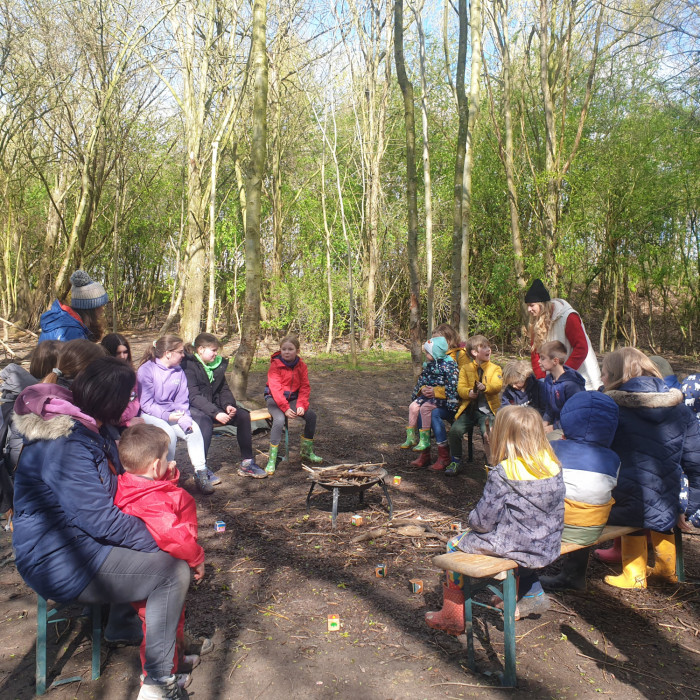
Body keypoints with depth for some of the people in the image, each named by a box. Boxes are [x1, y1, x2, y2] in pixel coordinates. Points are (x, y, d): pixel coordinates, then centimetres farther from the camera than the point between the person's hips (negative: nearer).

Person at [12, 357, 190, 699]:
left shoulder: (89, 428, 5)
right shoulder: (64, 443, -27)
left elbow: (115, 484, 15)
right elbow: (101, 519, -27)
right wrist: (159, 543, -16)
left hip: (77, 540, 10)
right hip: (60, 562, -10)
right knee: (173, 571, -14)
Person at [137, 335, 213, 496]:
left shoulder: (179, 372, 6)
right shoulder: (146, 370, -11)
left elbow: (182, 402, 5)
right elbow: (146, 404, -13)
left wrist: (185, 420, -15)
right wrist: (167, 416, -23)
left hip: (173, 414, 5)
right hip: (149, 415, -5)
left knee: (194, 429, -21)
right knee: (168, 432, -33)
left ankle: (201, 473, -14)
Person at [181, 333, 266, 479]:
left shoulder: (218, 364, 9)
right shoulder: (188, 365, -14)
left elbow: (224, 390, 11)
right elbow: (194, 396, -23)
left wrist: (229, 405, -12)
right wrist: (216, 413, -32)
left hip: (214, 405, 7)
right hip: (193, 407, -7)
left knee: (243, 415, -12)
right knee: (206, 422, -38)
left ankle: (247, 463, -6)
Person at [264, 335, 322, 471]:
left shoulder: (301, 365, 0)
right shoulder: (275, 365, -13)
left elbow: (305, 387, -1)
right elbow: (275, 389, -19)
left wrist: (301, 405, -17)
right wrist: (285, 409, -27)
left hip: (292, 398, 5)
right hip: (274, 399, -5)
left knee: (311, 415, -14)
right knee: (279, 420, -32)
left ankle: (307, 451, 7)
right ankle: (271, 460, -22)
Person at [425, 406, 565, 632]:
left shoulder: (502, 474, -23)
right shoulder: (552, 464, -4)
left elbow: (484, 521, -17)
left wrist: (473, 519, 5)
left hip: (516, 546, -7)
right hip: (548, 547, 7)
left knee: (455, 545, 12)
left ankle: (453, 616, 22)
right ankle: (533, 595, 38)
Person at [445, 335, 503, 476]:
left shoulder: (495, 369, 9)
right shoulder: (465, 368, 11)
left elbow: (497, 385, -9)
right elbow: (461, 387, 0)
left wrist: (485, 387, -31)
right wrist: (469, 393, -23)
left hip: (487, 410, -1)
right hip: (468, 409, 2)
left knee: (488, 433, -27)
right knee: (455, 430, -19)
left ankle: (490, 462, -1)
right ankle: (456, 461, 2)